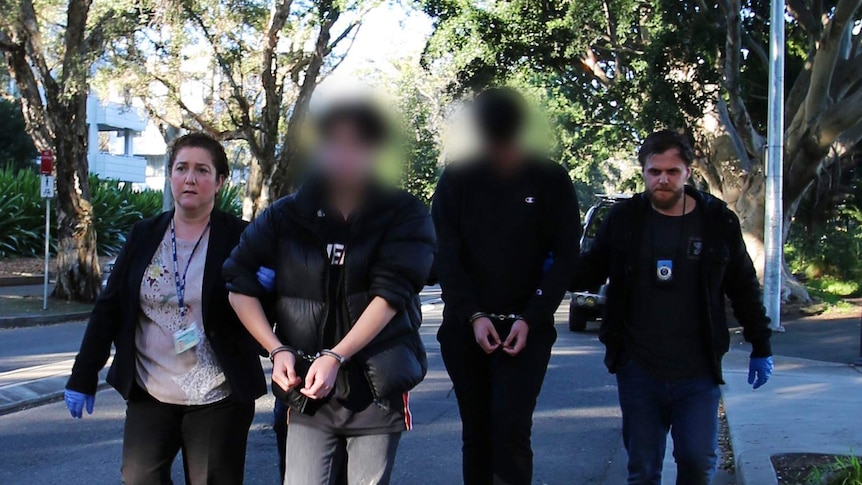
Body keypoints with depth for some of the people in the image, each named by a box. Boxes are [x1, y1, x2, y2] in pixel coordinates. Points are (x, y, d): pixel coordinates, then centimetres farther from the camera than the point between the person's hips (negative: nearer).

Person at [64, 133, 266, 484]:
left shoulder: (239, 238, -4)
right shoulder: (144, 235, 5)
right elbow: (110, 307, 7)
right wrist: (83, 376, 5)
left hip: (218, 399, -3)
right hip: (150, 394, 3)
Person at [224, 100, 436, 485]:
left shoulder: (405, 216, -1)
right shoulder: (286, 217, 4)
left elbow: (390, 295, -11)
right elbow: (239, 284, 2)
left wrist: (335, 357, -20)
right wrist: (278, 350, -9)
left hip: (378, 390, -1)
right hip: (307, 389, 1)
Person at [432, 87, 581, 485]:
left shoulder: (550, 180, 1)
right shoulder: (456, 180, 4)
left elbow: (565, 256, 0)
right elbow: (445, 256, 0)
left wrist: (531, 319, -11)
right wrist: (474, 316, -12)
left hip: (527, 328, -2)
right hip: (465, 327, 2)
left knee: (511, 428, -14)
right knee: (476, 432, 7)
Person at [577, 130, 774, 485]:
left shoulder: (718, 221, -1)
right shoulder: (624, 218, 0)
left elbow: (744, 288, 8)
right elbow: (590, 272, 10)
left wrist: (761, 348, 9)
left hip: (697, 374, -1)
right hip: (638, 371, 1)